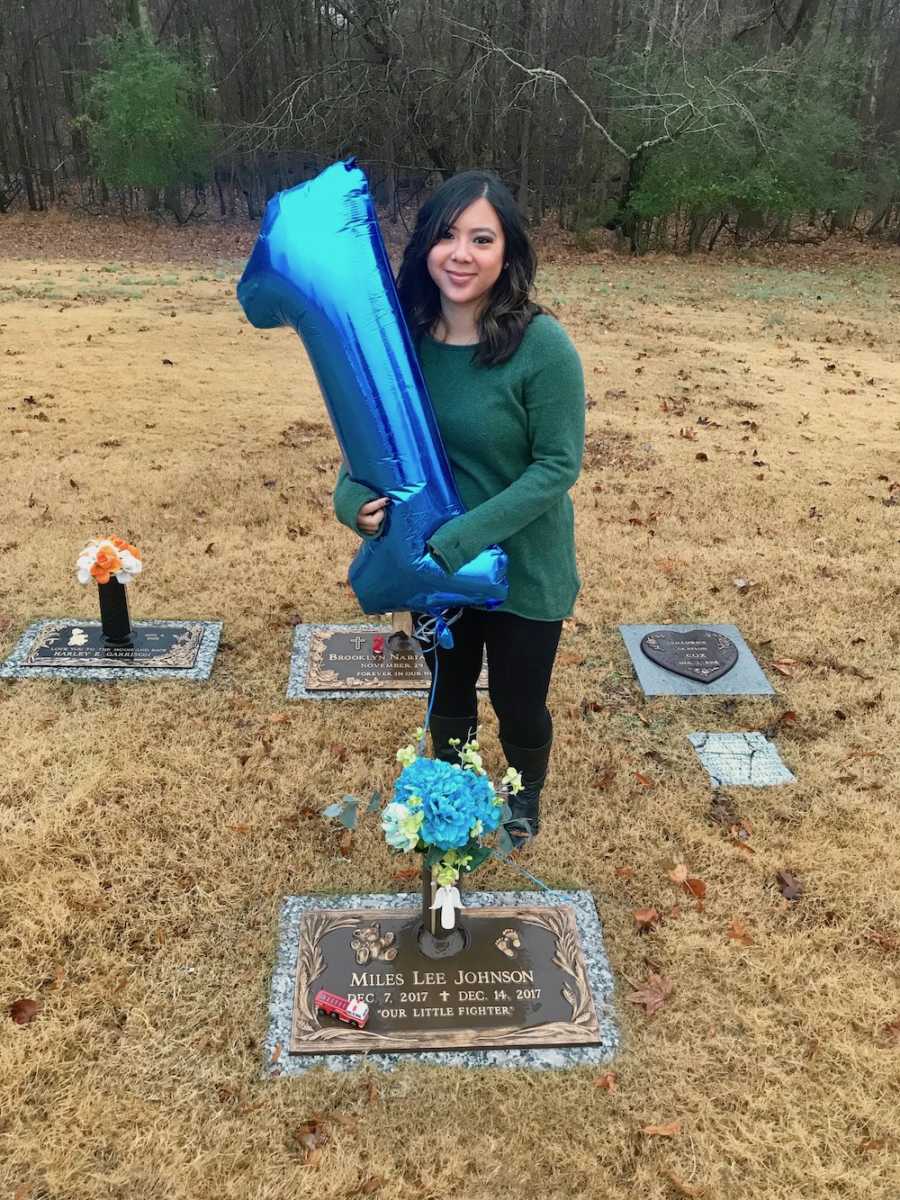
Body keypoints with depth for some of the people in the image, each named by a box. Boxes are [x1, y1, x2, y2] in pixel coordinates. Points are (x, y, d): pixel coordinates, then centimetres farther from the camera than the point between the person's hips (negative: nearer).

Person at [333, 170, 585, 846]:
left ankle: (527, 797, 50)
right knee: (448, 691, 24)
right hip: (434, 565, 4)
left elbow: (558, 465, -22)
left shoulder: (542, 345, -23)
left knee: (518, 702, 17)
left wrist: (459, 540, -28)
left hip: (523, 567, -3)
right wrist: (355, 498, -21)